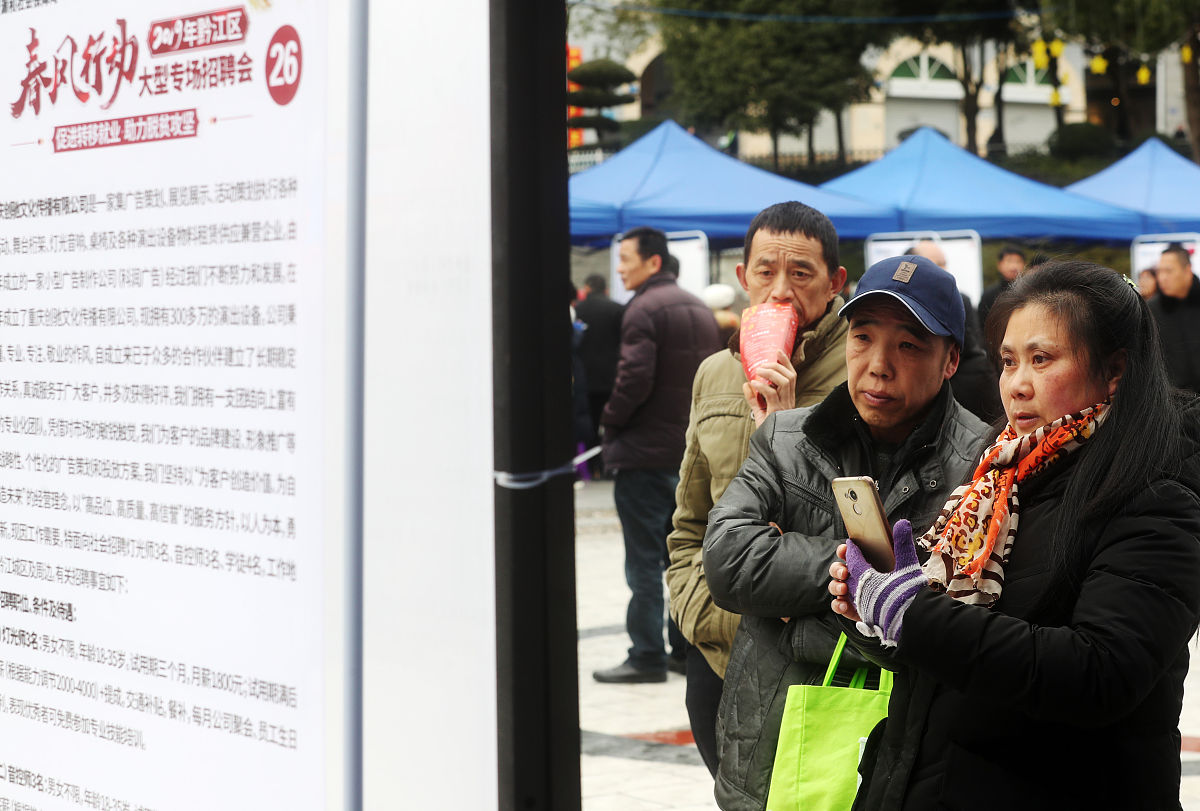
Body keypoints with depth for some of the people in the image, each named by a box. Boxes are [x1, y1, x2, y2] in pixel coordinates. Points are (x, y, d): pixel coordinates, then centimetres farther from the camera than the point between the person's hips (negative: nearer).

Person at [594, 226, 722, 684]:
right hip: (691, 452, 8)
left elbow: (635, 377, -21)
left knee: (644, 560, -4)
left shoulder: (644, 309, -14)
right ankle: (688, 649, 17)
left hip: (644, 453, -8)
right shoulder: (699, 309, 13)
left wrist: (610, 422, -7)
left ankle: (647, 656, -2)